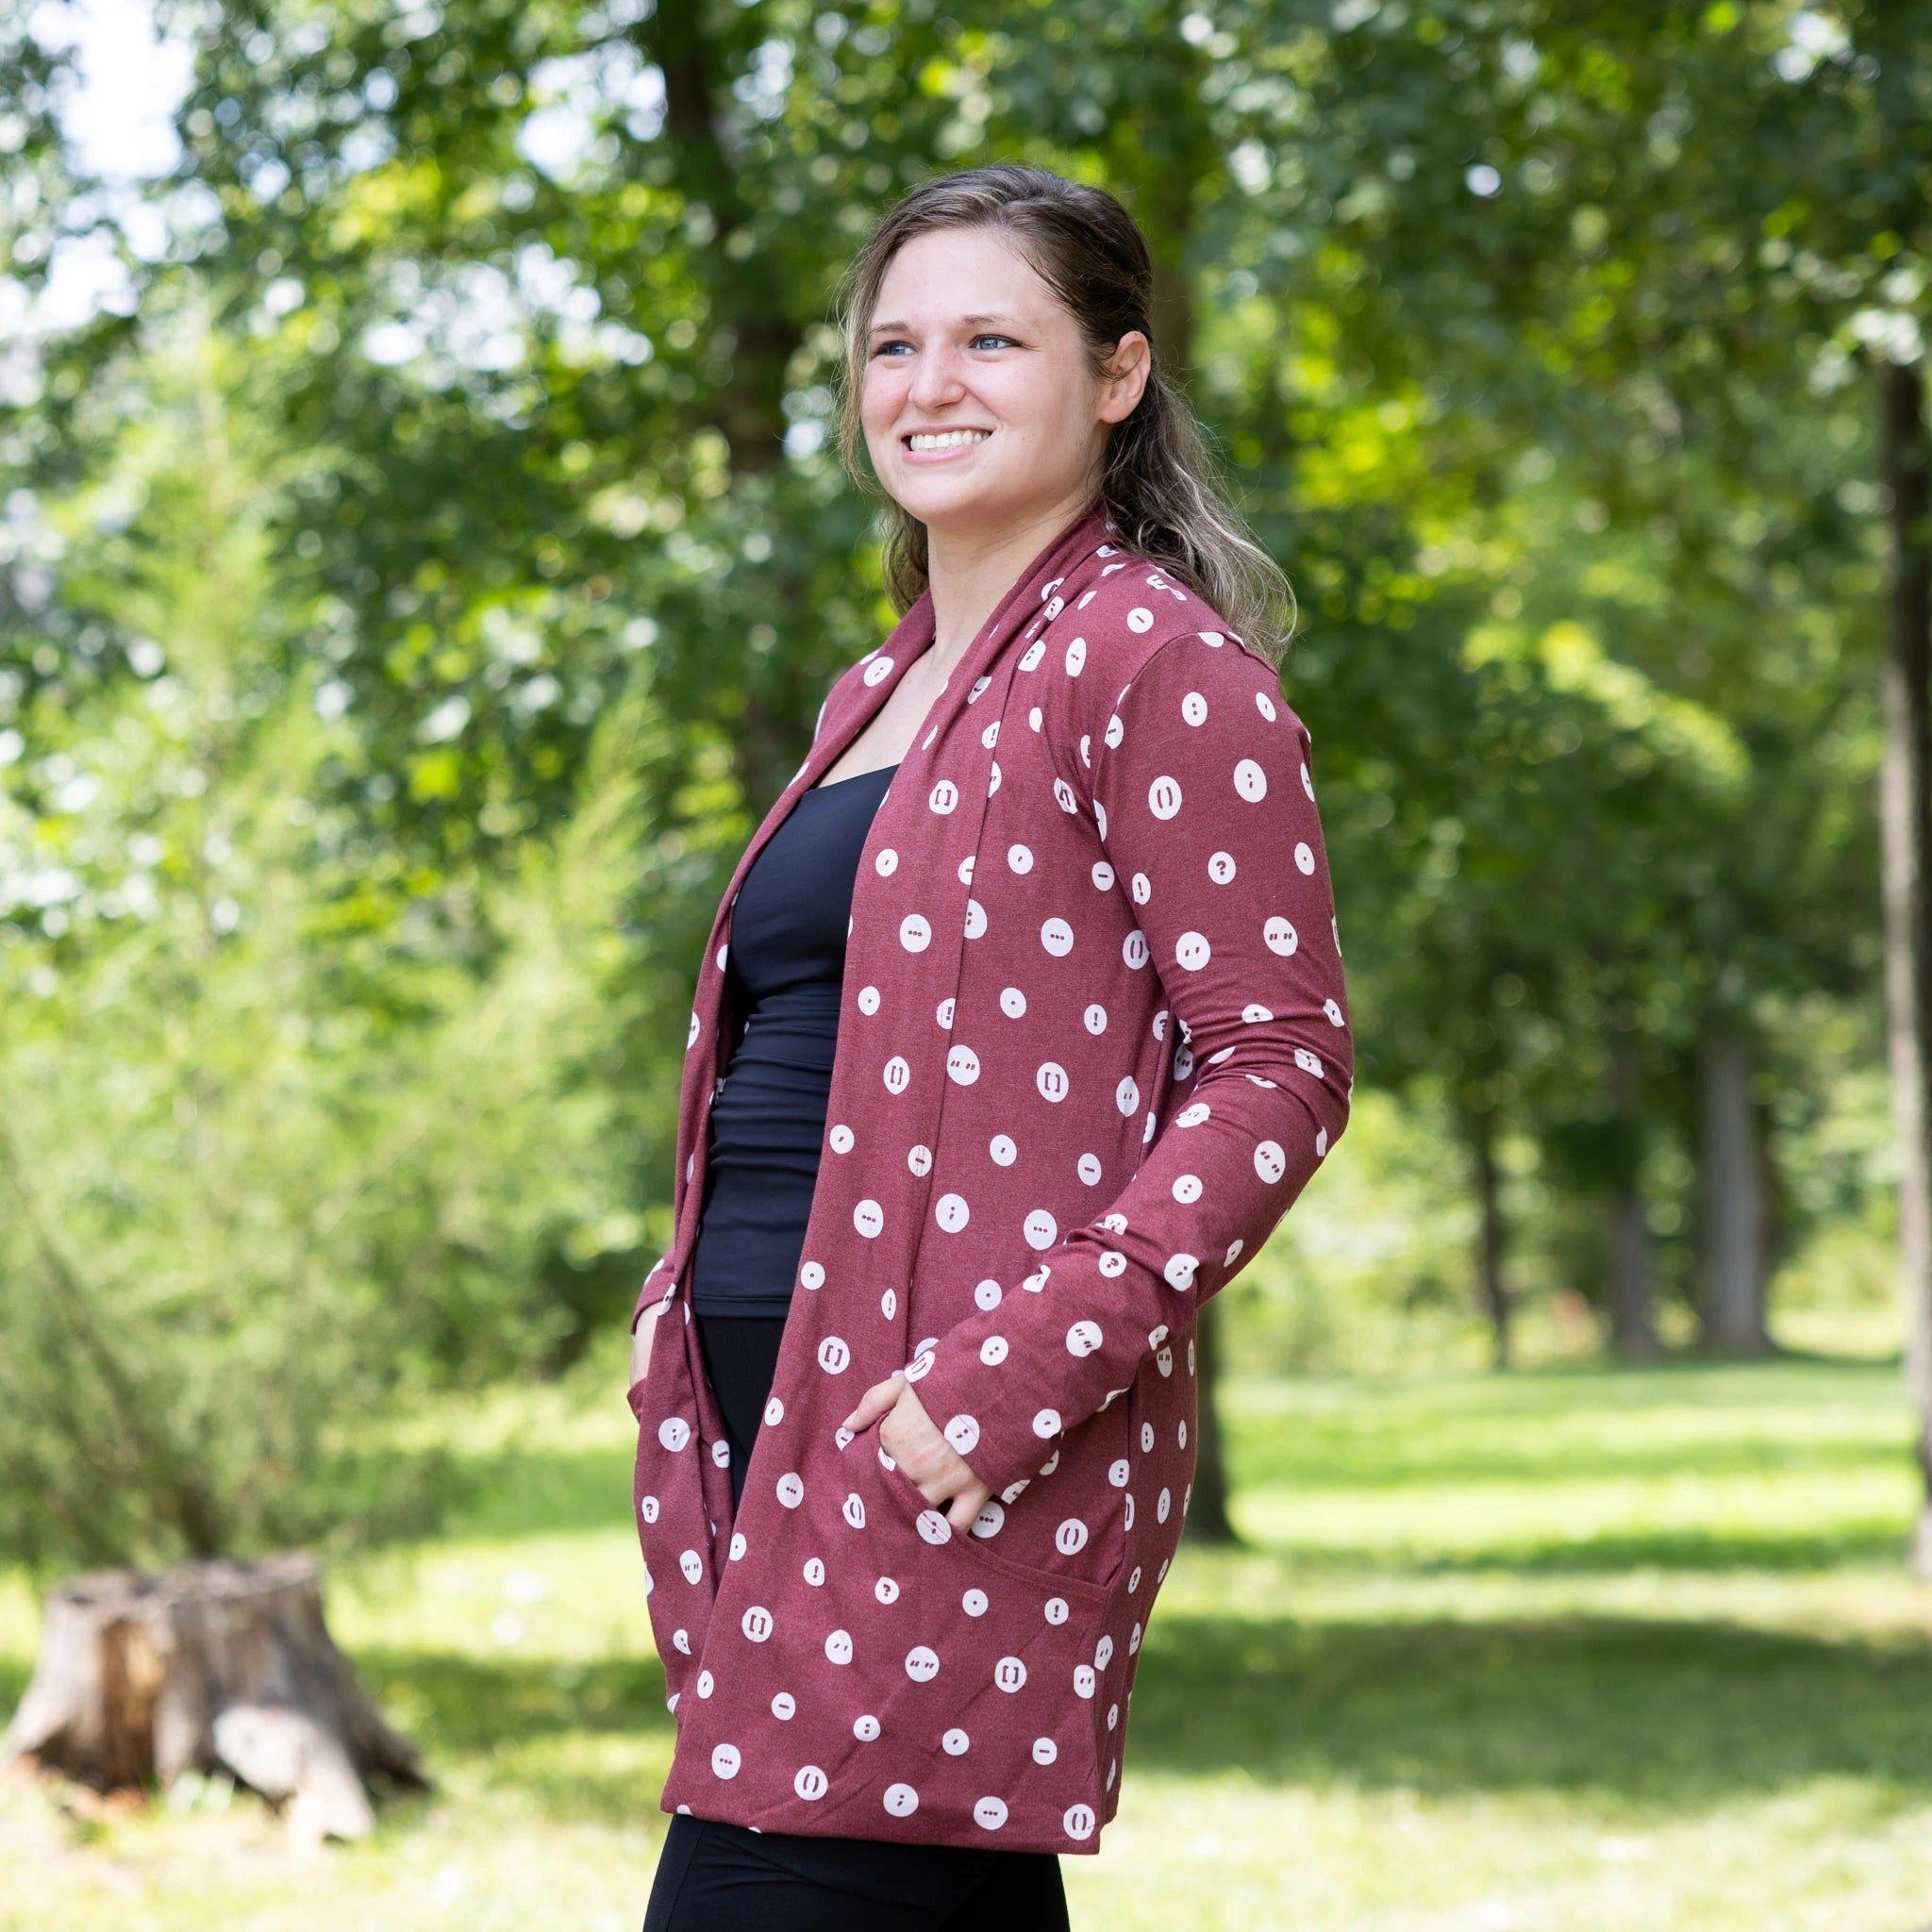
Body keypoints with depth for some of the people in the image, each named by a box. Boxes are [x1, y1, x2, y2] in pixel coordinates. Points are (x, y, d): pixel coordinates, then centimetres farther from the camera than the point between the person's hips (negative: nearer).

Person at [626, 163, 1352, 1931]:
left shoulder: (1156, 661, -5)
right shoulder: (879, 695, 20)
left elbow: (1281, 1066, -12)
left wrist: (1018, 1367, -19)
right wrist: (685, 1293, 12)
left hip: (965, 1457, -8)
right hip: (781, 1418, 8)